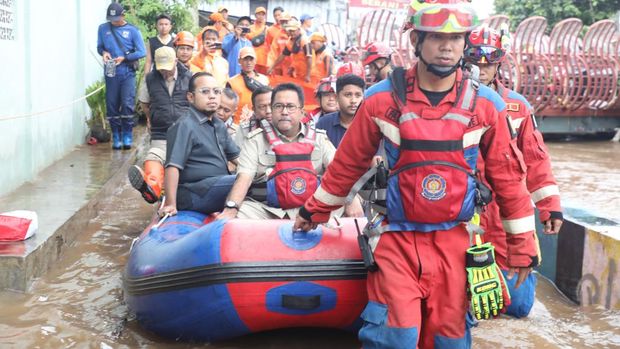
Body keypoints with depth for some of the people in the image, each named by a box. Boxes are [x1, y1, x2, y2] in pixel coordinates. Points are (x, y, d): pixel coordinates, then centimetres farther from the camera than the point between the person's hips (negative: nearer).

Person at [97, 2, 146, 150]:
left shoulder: (132, 30, -1)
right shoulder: (103, 29, 6)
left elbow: (142, 52, -4)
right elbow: (99, 47, 13)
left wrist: (124, 58, -15)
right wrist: (104, 52, -10)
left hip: (128, 74, -2)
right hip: (111, 74, 2)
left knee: (127, 104, -10)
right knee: (112, 106, 3)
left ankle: (127, 136, 2)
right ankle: (116, 137, 13)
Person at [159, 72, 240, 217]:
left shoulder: (219, 125, 20)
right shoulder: (185, 126, -9)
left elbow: (235, 156, 24)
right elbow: (172, 167, -16)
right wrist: (170, 204, -23)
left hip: (220, 187, 9)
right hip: (196, 193, -9)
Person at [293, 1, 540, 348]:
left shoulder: (486, 105, -2)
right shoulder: (382, 99, -6)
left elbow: (507, 176, 4)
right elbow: (349, 163, 6)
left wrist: (522, 245, 5)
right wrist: (315, 211, 15)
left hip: (454, 240, 2)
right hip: (396, 237, -1)